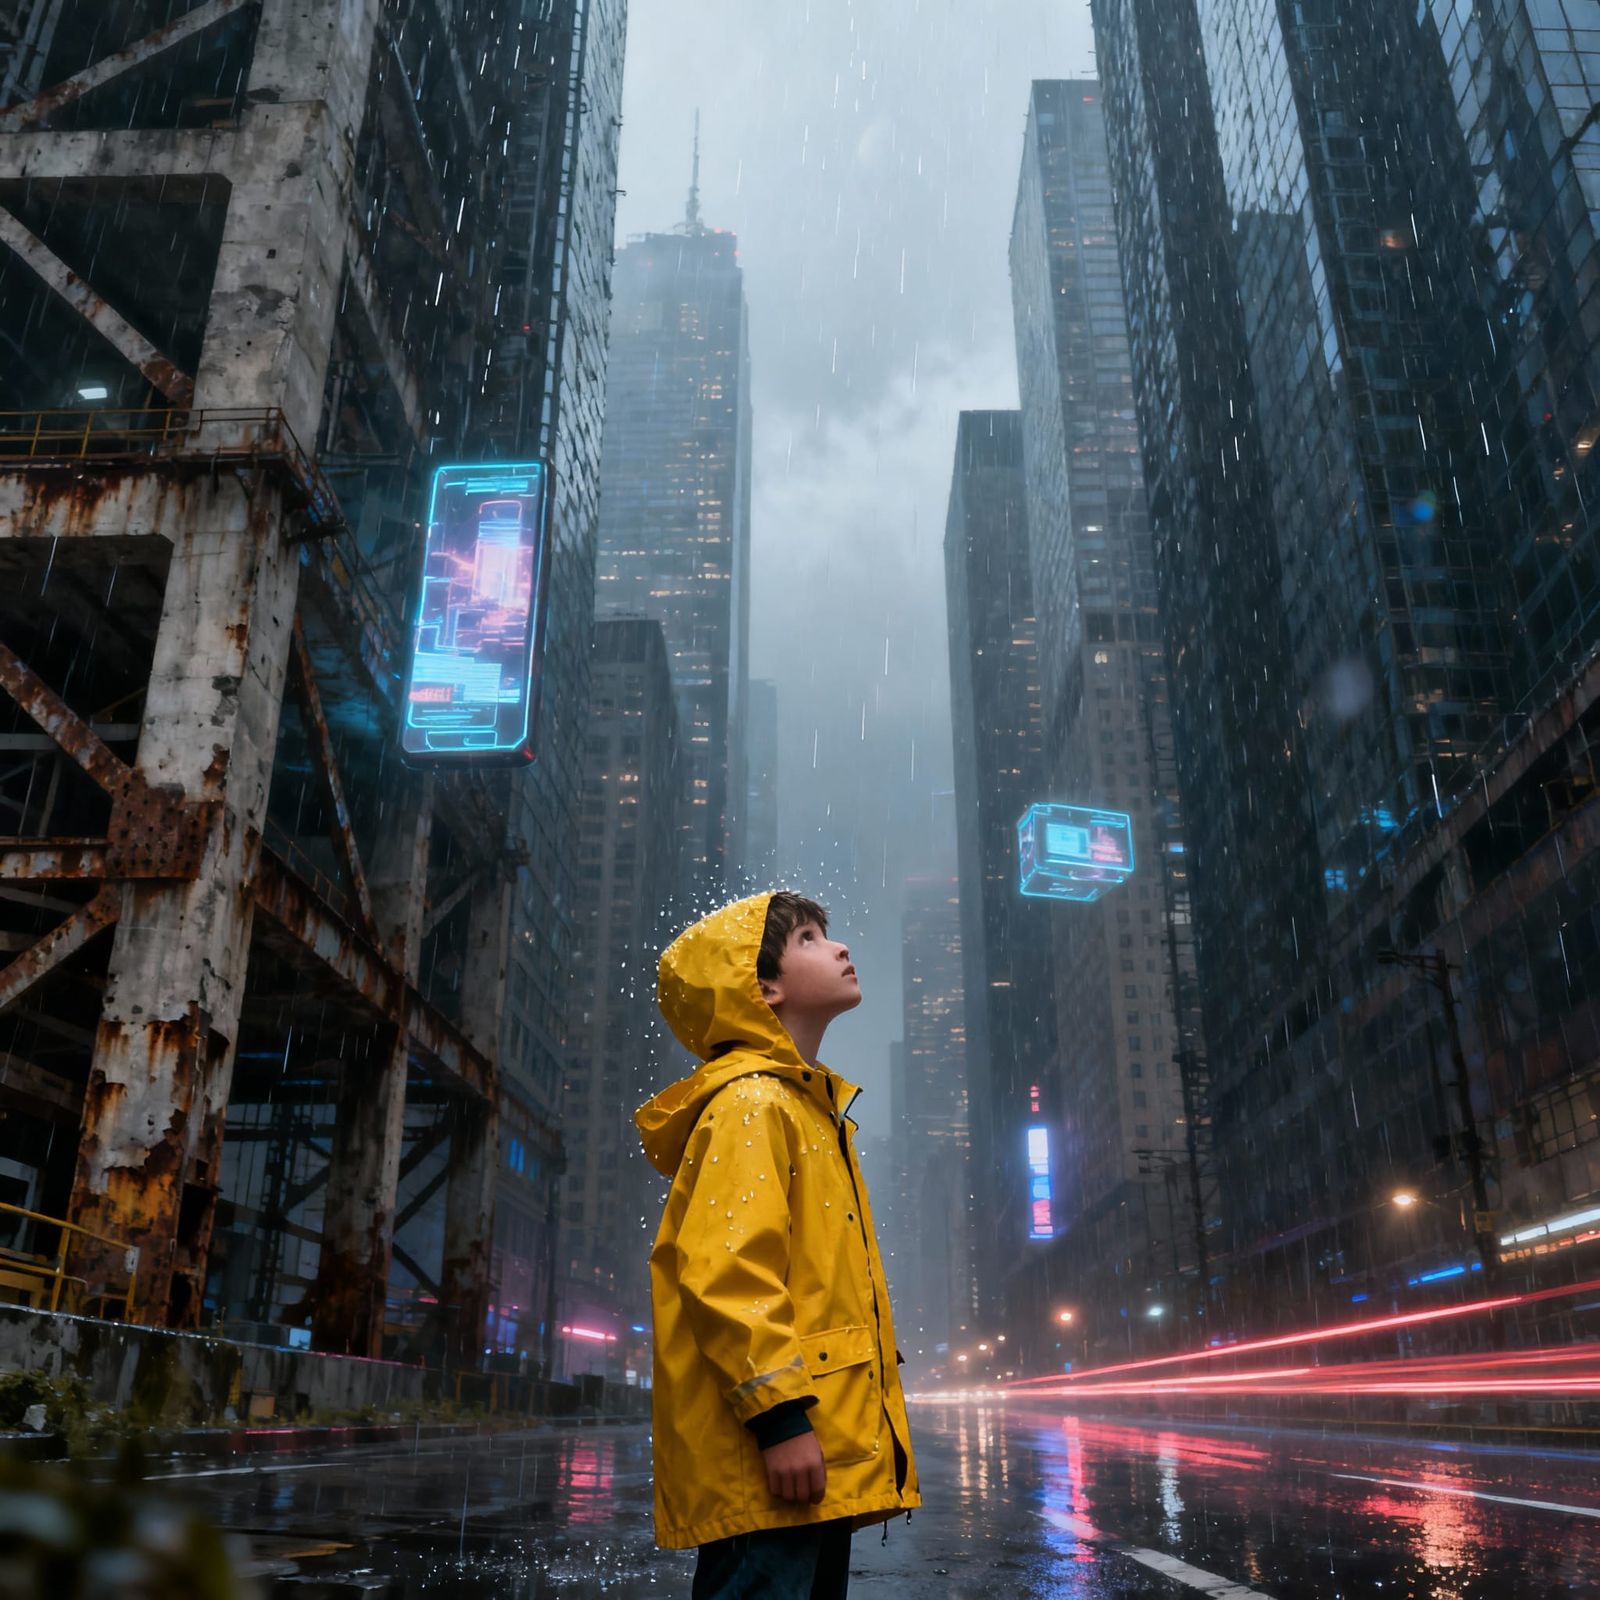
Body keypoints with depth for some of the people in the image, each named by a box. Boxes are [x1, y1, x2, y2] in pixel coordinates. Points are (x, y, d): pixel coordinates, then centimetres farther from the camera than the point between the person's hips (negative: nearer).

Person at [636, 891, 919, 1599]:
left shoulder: (807, 1109, 21)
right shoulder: (750, 1104, -11)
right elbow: (724, 1270, -22)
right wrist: (778, 1412, -24)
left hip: (822, 1456, 10)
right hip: (769, 1459, -10)